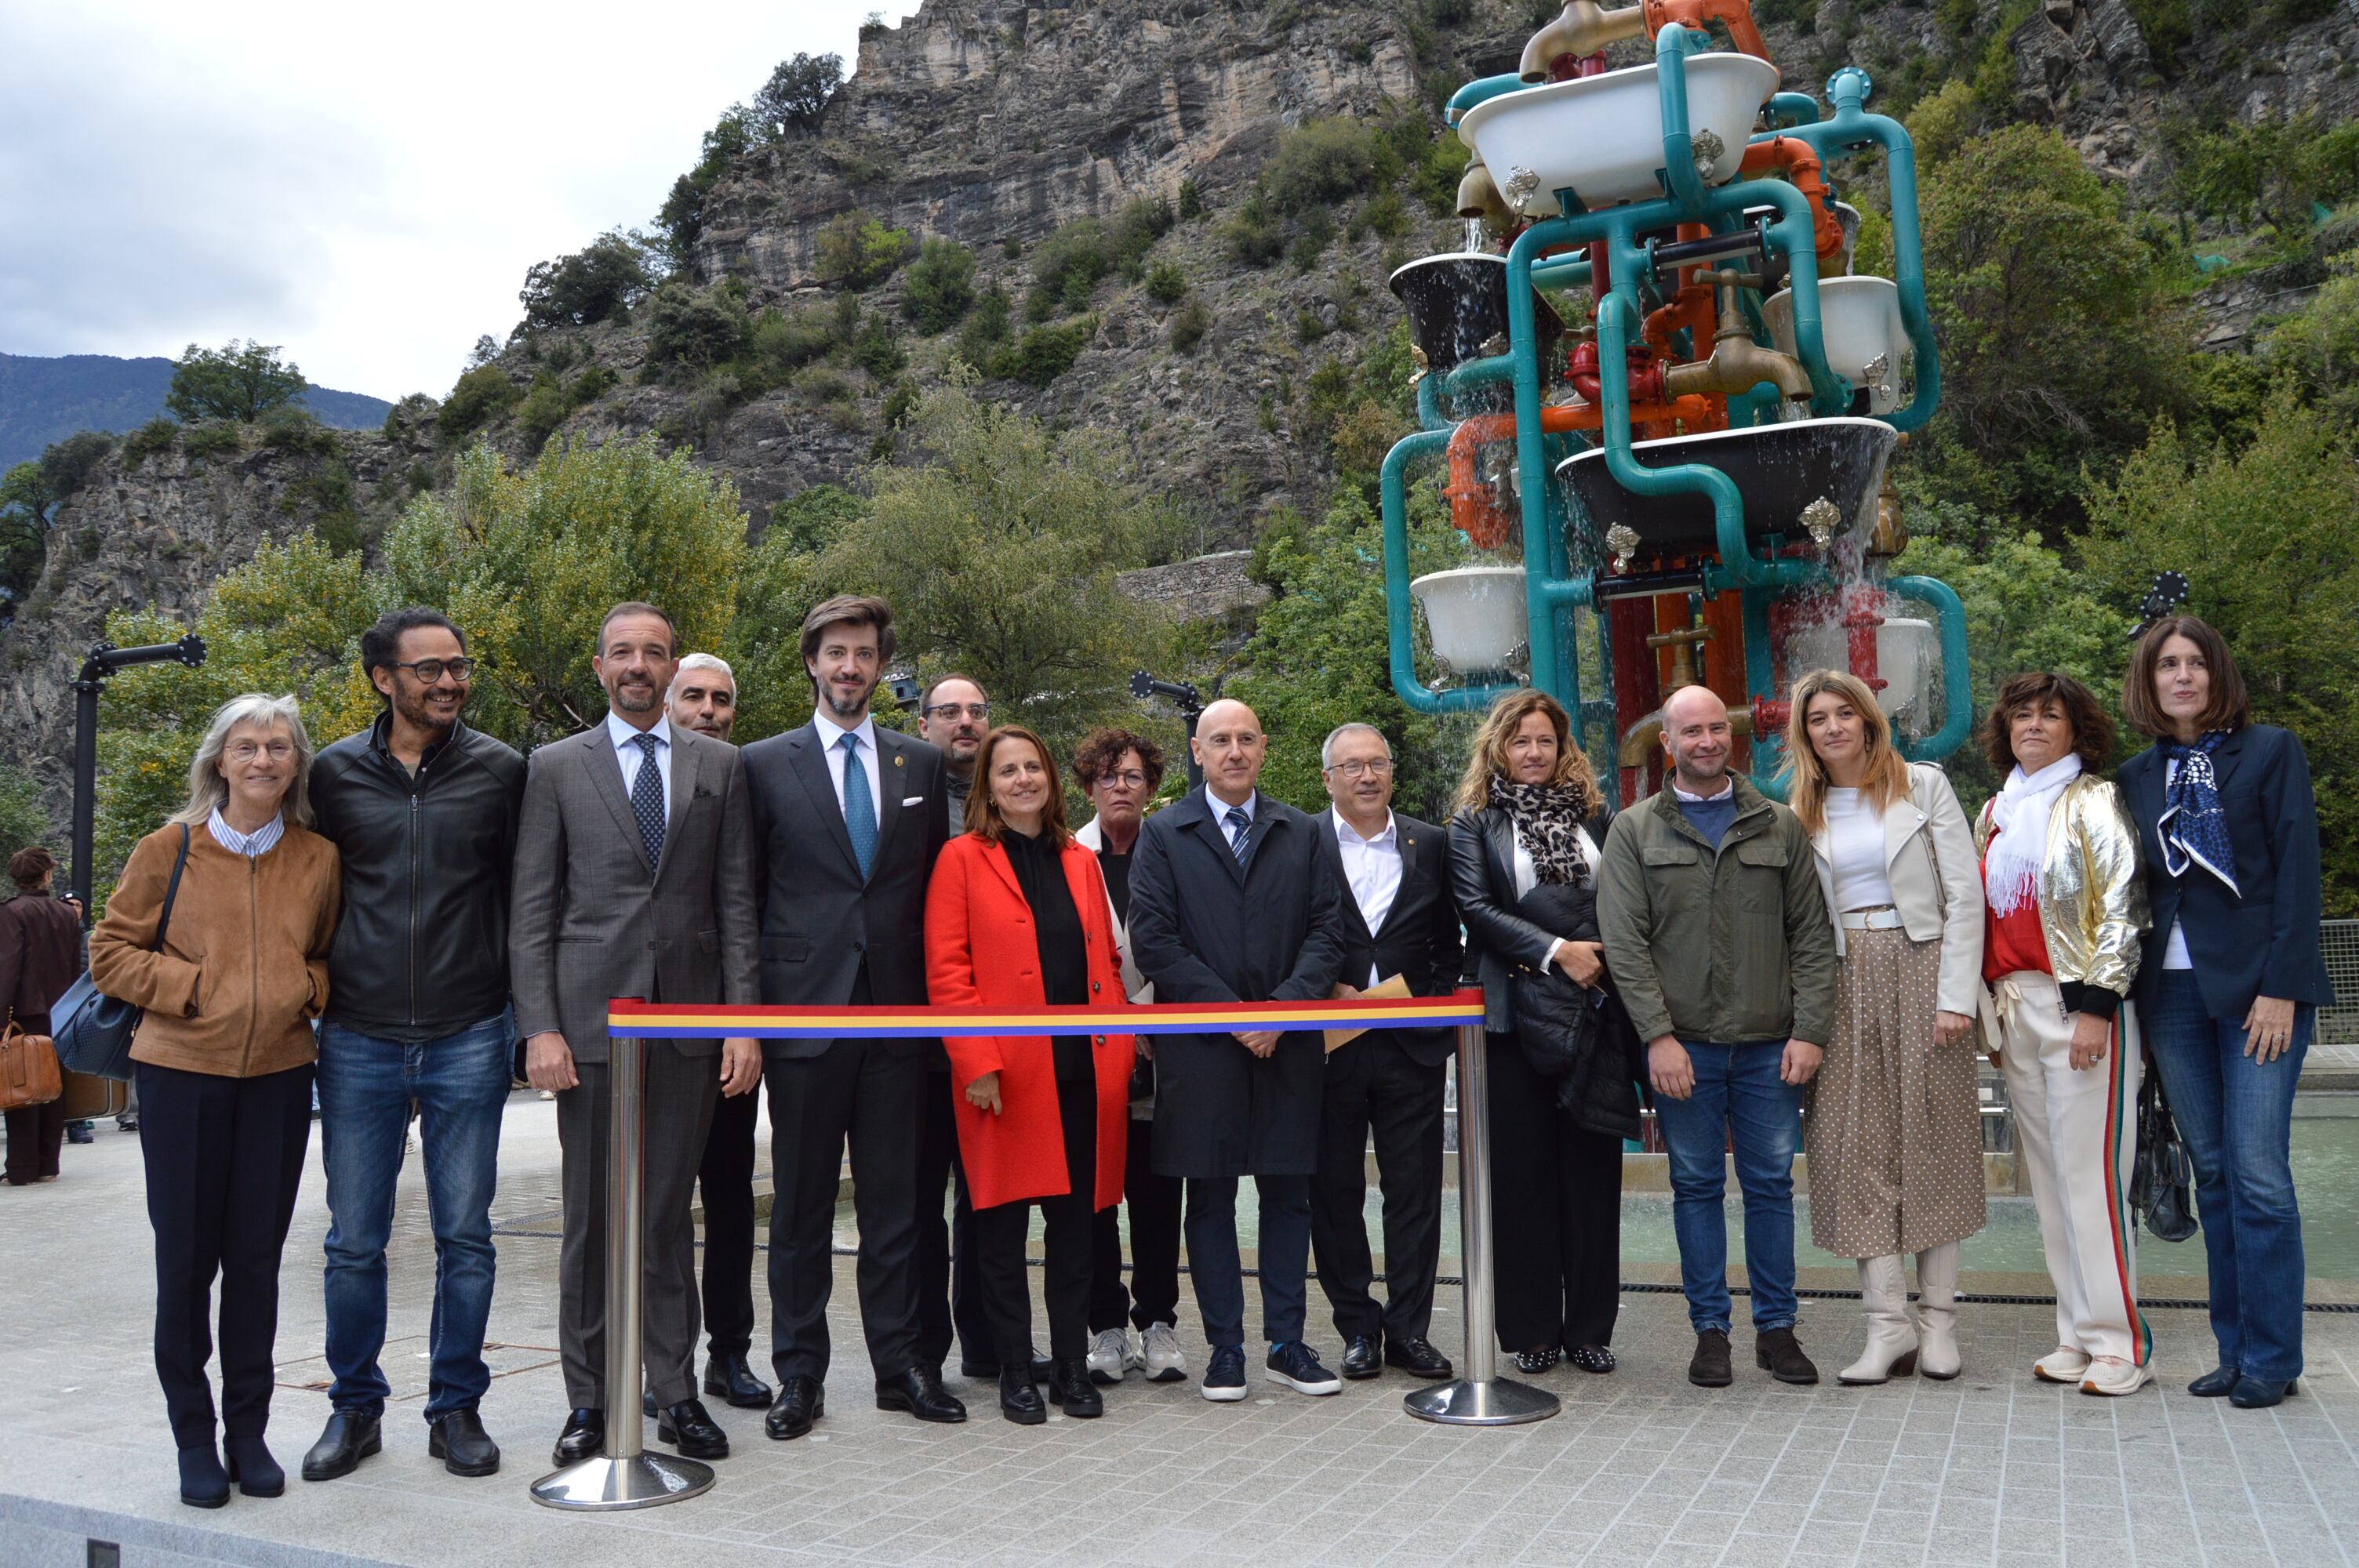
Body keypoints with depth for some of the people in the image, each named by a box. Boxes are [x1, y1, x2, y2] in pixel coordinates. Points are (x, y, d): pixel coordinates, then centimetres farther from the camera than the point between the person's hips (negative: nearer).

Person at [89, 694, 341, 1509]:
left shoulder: (319, 859, 3)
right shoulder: (168, 851, -3)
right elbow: (111, 952, 1)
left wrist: (306, 987, -5)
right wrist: (193, 985, -11)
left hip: (278, 1079, 2)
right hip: (182, 1075, -1)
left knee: (257, 1258, 7)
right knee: (186, 1259, 4)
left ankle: (248, 1433, 20)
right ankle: (195, 1439, 19)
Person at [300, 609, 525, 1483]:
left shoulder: (499, 771, 2)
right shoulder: (335, 773, 3)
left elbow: (523, 889, 6)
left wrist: (522, 1002, 3)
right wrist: (316, 987, 10)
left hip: (468, 1040, -1)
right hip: (358, 1041, 1)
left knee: (465, 1236, 6)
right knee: (354, 1242, 7)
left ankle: (456, 1409, 20)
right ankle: (355, 1408, 24)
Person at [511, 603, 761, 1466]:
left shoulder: (720, 765, 9)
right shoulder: (557, 767, 6)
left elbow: (736, 902, 7)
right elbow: (531, 911, 3)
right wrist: (540, 1028, -7)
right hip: (591, 1021, -1)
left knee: (672, 1215, 8)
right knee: (591, 1218, 4)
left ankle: (675, 1394, 18)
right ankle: (590, 1399, 16)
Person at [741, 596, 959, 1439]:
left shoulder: (922, 764, 11)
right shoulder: (766, 763, 4)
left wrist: (936, 993, 6)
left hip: (897, 1010, 2)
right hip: (804, 1009, -2)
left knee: (895, 1198, 8)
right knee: (801, 1202, 6)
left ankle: (900, 1363, 19)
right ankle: (800, 1375, 16)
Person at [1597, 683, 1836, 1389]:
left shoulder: (1780, 826, 9)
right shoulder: (1634, 831, 4)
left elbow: (1812, 935, 6)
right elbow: (1624, 942, -2)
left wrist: (1811, 1029, -4)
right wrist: (1659, 1035, -11)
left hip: (1769, 1043, 1)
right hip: (1683, 1044, -1)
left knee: (1772, 1183, 6)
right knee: (1696, 1185, 6)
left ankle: (1776, 1329, 18)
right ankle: (1710, 1331, 16)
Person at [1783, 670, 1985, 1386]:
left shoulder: (1923, 785, 2)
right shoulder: (1802, 810, 10)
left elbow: (1964, 895, -3)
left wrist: (1956, 996, -10)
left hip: (1921, 969, -2)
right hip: (1843, 983, 2)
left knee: (1932, 1138, 1)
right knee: (1858, 1143, -3)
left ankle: (1938, 1320, 10)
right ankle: (1889, 1324, 1)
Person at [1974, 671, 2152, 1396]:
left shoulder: (2094, 802, -1)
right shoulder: (1996, 812, 17)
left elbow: (2121, 908, -8)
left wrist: (2095, 1006, -15)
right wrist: (1990, 1010, 15)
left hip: (2080, 1002, -6)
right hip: (2014, 1005, 6)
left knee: (2091, 1172, -8)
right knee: (2047, 1174, 7)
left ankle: (2117, 1339, -1)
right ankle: (2077, 1334, 13)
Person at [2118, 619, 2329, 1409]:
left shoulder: (2271, 751, 1)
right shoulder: (2137, 778, 13)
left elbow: (2296, 872, -5)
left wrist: (2281, 986, -12)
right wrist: (2128, 1000, 6)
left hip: (2256, 986, -4)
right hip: (2172, 991, 4)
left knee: (2258, 1176, -6)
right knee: (2212, 1174, 8)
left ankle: (2271, 1358, 4)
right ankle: (2235, 1350, 15)